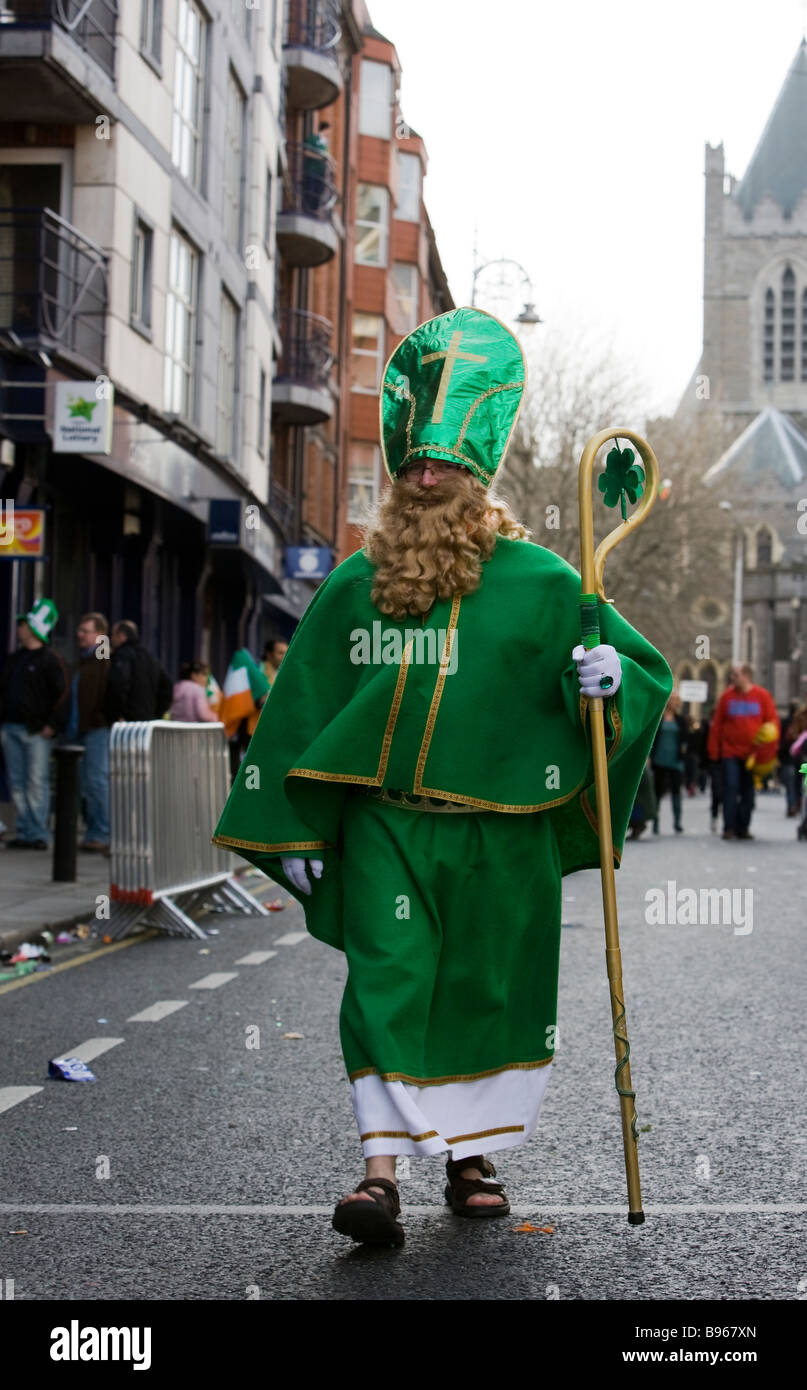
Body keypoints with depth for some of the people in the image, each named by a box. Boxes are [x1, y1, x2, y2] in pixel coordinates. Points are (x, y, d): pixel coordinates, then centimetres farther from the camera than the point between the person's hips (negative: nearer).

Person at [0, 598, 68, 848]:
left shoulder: (50, 660, -5)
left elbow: (62, 695, -9)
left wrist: (53, 725, -15)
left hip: (35, 731, -7)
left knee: (36, 783, -6)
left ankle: (39, 834, -3)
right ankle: (24, 832, 11)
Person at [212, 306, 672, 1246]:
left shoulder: (537, 580, 1)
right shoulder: (351, 585, 5)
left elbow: (638, 665, 7)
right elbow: (302, 703, 10)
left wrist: (607, 678, -18)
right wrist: (296, 829, 9)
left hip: (499, 829, 0)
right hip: (382, 819, 0)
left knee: (487, 987, 7)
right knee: (387, 982, -8)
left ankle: (471, 1158, 22)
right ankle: (382, 1168, -9)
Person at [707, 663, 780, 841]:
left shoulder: (762, 696, 0)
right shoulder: (727, 696, 2)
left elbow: (773, 721, 3)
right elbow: (716, 724, 4)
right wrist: (714, 751, 1)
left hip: (753, 753, 1)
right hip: (730, 752, -1)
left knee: (748, 792, 7)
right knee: (730, 789, -6)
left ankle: (743, 828, 15)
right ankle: (729, 828, -3)